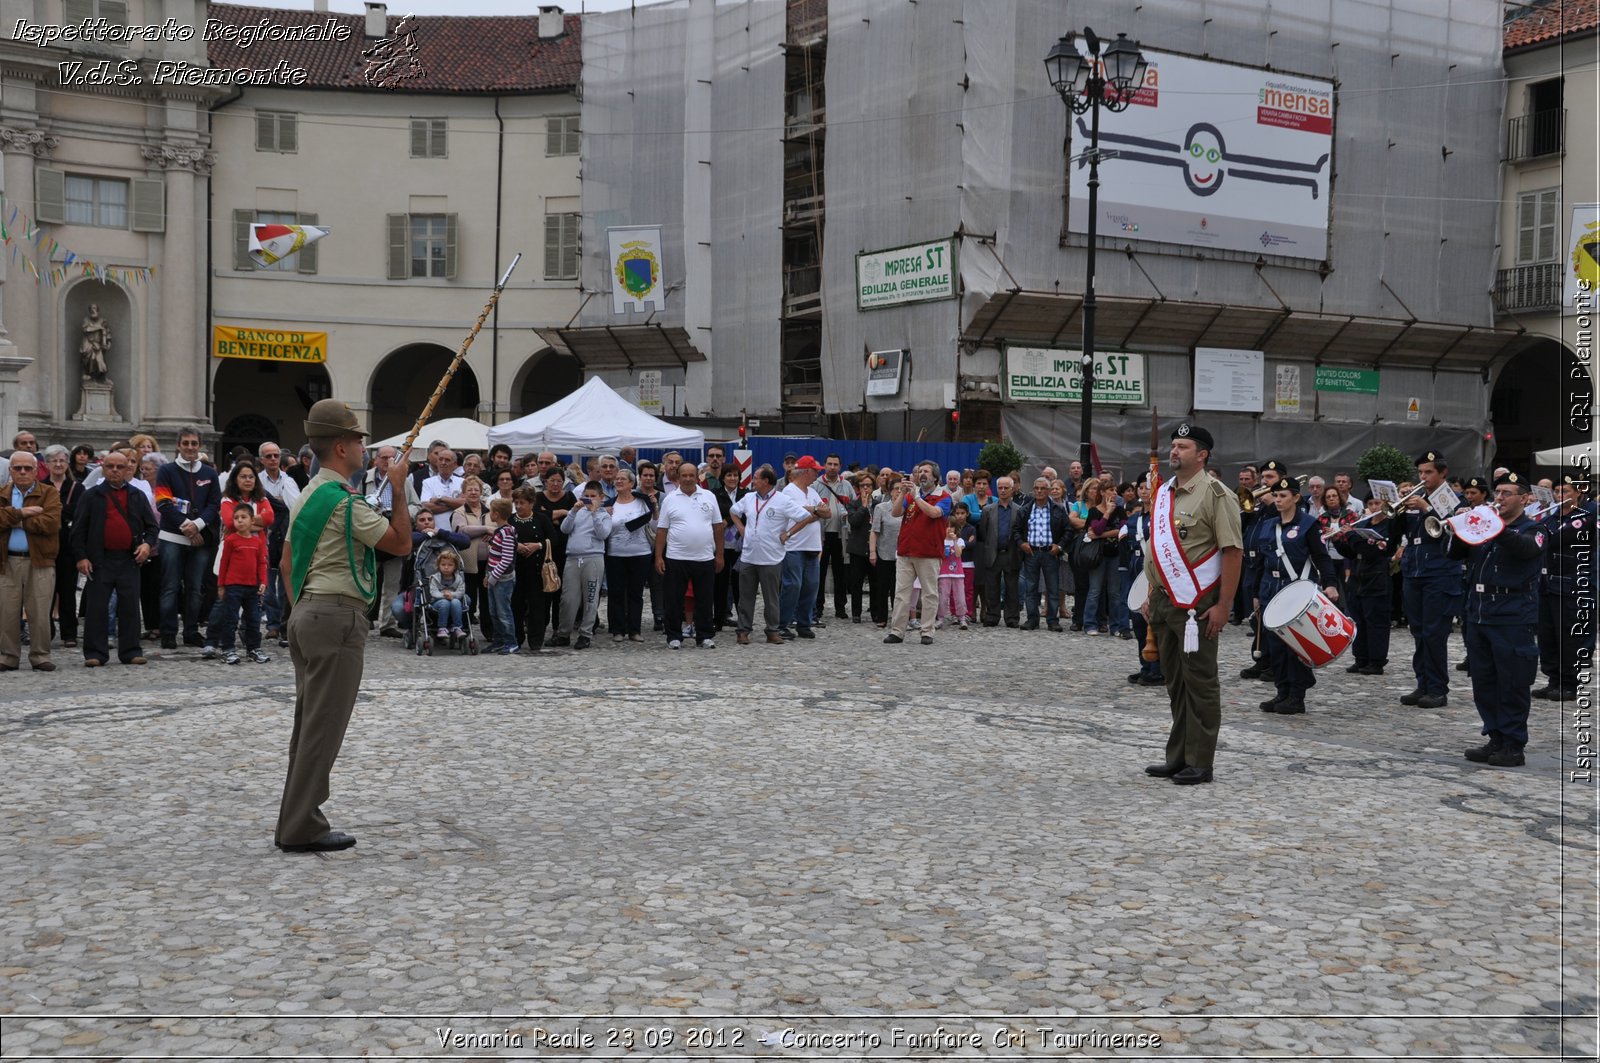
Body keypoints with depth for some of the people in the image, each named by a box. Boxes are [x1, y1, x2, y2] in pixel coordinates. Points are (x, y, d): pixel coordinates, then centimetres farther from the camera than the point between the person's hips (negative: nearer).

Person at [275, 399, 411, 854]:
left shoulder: (308, 494, 16)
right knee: (324, 726, -6)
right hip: (338, 616, -10)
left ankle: (295, 824, 17)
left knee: (309, 722, 13)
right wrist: (399, 491, -4)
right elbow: (400, 541, -12)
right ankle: (302, 827, -4)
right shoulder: (344, 500, -15)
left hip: (305, 613, 10)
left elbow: (286, 563, 20)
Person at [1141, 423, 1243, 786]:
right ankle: (1177, 757, 22)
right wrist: (1152, 595, 17)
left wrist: (1223, 605, -18)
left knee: (1199, 683, -1)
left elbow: (1232, 552, -14)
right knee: (1174, 682, 14)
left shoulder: (1215, 495, -11)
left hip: (1197, 605, -8)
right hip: (1164, 602, 8)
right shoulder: (1163, 493, 13)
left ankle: (1200, 763, 6)